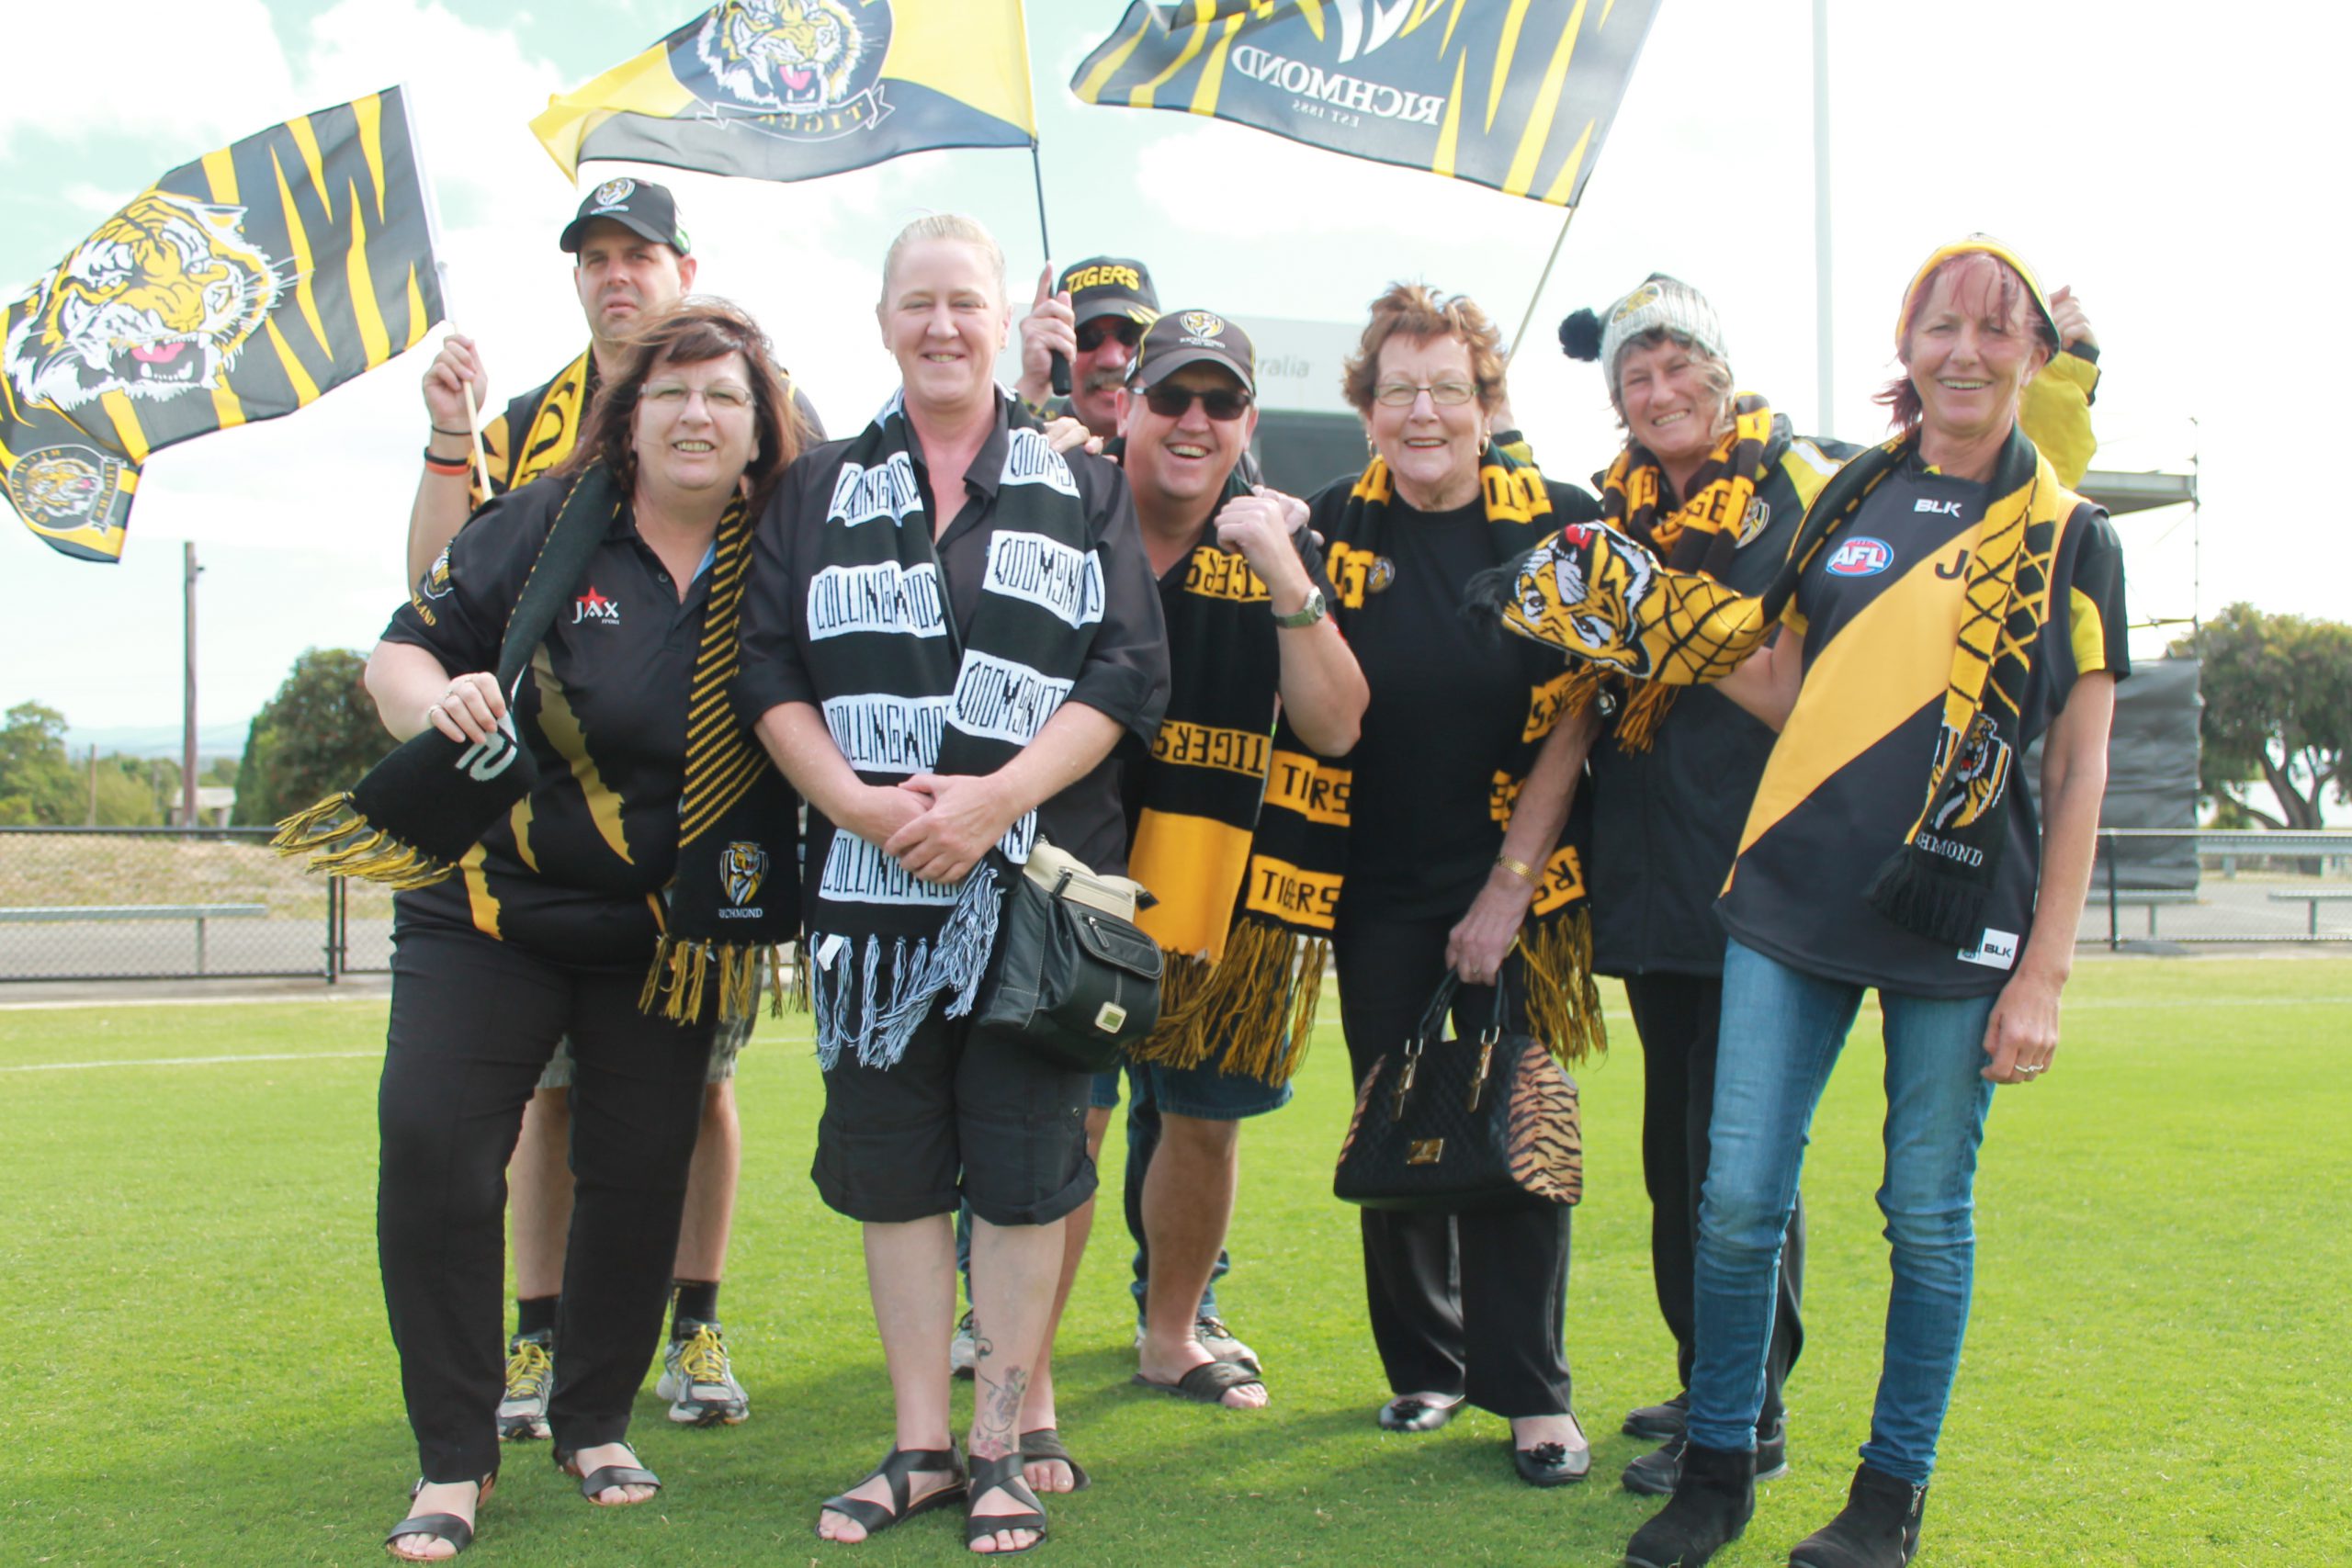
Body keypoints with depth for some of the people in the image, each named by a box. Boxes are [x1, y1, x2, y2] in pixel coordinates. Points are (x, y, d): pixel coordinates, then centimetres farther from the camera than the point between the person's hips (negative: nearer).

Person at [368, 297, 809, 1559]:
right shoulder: (545, 525, -6)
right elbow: (399, 649, -3)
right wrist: (438, 697, -25)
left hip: (666, 934, 1)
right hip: (490, 905, -1)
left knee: (642, 1172, 5)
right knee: (431, 1145, -11)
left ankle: (595, 1424, 27)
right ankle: (454, 1457, 4)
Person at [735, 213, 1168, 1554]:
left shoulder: (1083, 486, 8)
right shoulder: (822, 492, 12)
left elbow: (1128, 674, -3)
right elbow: (770, 676, 4)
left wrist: (993, 797, -15)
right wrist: (858, 800, -13)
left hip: (1039, 877, -2)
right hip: (871, 885, 2)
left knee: (1024, 1160, 2)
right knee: (892, 1158, 6)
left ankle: (1003, 1443, 16)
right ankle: (921, 1445, 18)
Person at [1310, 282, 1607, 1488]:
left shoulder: (1557, 526, -4)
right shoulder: (1337, 527, 1)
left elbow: (1576, 720, -6)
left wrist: (1508, 888, -9)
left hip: (1514, 881, -2)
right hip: (1378, 889, 2)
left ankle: (1531, 1394, 7)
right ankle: (1423, 1365, 25)